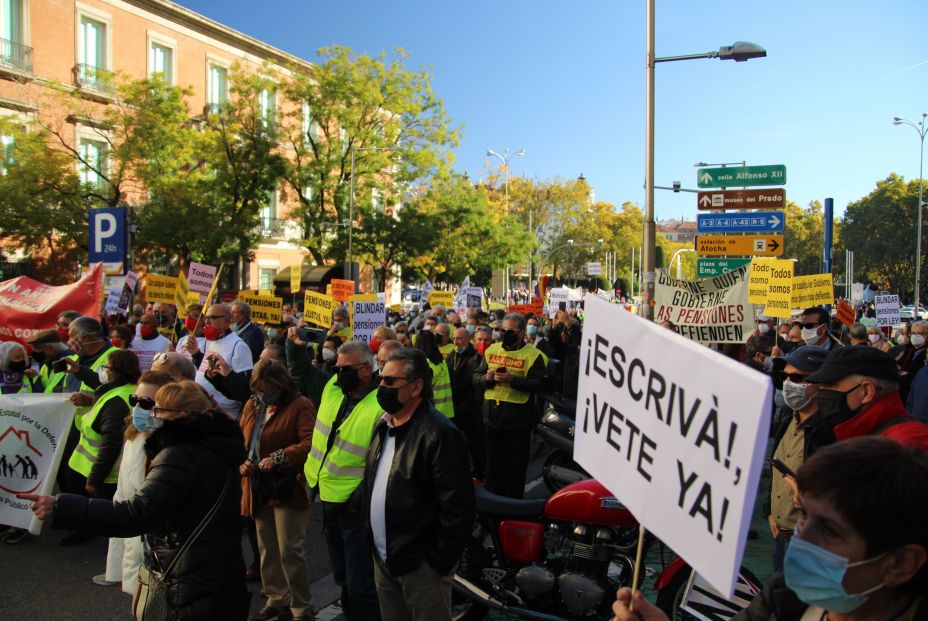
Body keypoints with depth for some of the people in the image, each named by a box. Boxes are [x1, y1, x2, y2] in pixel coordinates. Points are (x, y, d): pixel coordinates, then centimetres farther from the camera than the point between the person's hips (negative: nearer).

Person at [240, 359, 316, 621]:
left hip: (287, 489, -7)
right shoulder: (252, 405, 10)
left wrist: (277, 458, -25)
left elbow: (310, 444, -22)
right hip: (259, 489, 7)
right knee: (267, 549, 17)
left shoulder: (300, 406, -13)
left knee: (289, 551, -5)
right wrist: (241, 462, -3)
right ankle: (277, 599, 33)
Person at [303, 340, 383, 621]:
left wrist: (360, 498, -24)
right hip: (328, 499, 8)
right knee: (344, 579, 22)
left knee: (360, 587, -1)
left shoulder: (382, 406, -23)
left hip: (357, 508, -8)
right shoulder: (332, 388, 1)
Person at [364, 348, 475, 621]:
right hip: (382, 560, 8)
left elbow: (458, 508, -21)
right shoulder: (383, 426, 8)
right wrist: (373, 544, 13)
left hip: (420, 566, -8)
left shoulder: (439, 434, -20)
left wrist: (438, 563, -17)